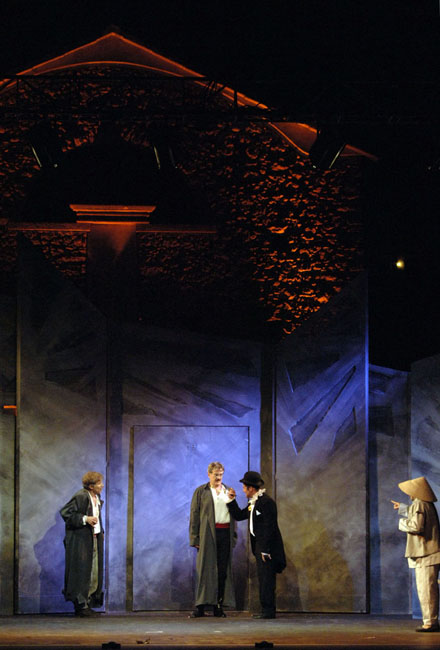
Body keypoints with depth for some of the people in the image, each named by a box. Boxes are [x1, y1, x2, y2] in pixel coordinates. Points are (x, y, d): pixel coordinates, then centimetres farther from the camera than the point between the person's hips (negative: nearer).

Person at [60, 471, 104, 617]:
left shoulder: (96, 498, 11)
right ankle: (80, 605, -5)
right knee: (82, 572, -8)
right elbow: (65, 512, -17)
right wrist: (85, 519, -23)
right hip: (80, 540, -9)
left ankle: (88, 603, 14)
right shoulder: (81, 497, -15)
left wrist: (101, 532, 14)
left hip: (95, 538, 9)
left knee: (94, 572, 9)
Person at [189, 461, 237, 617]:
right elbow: (194, 515, 1)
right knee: (205, 569, -7)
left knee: (223, 570, 2)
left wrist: (234, 537, 9)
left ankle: (219, 606, 6)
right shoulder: (201, 492, 5)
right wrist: (195, 538, -7)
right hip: (208, 534, -3)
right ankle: (201, 606, -6)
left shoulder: (228, 491, 16)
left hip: (225, 534, 3)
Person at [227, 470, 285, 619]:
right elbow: (239, 516, 24)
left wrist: (265, 549, -22)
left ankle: (268, 611, -7)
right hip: (259, 546, 10)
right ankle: (267, 610, 16)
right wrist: (232, 500, 14)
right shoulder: (253, 503, 15)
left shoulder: (266, 502, -15)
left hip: (268, 546, -10)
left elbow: (269, 527, -20)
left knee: (267, 579, -9)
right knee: (263, 579, 12)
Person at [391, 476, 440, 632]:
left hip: (425, 555, -10)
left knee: (425, 589, -8)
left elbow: (416, 525, -26)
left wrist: (403, 523, -7)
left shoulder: (419, 505, -14)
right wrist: (402, 508, 50)